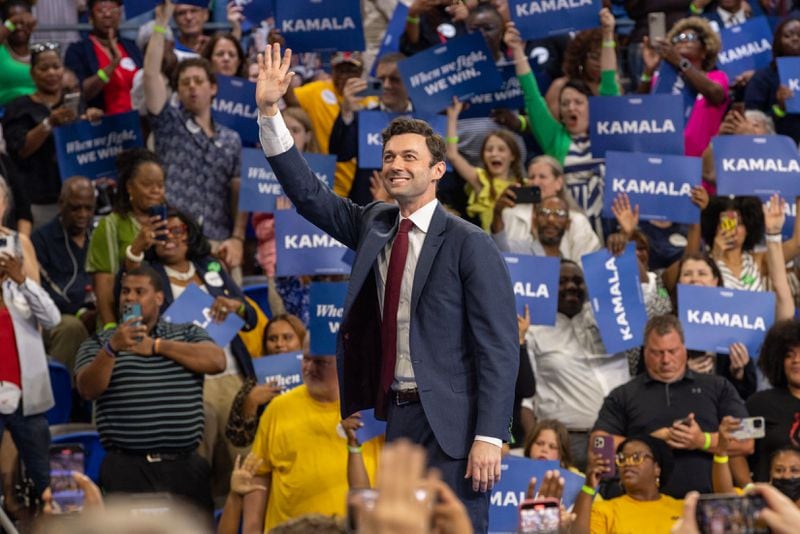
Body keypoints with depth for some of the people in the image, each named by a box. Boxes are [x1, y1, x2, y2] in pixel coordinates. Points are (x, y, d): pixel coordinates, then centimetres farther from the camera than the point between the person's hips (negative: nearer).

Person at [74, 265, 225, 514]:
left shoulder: (188, 334, 16)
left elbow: (217, 361, -4)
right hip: (127, 468, -1)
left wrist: (156, 346, -3)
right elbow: (88, 389, -5)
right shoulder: (99, 344, 12)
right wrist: (112, 348, -22)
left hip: (185, 466, 1)